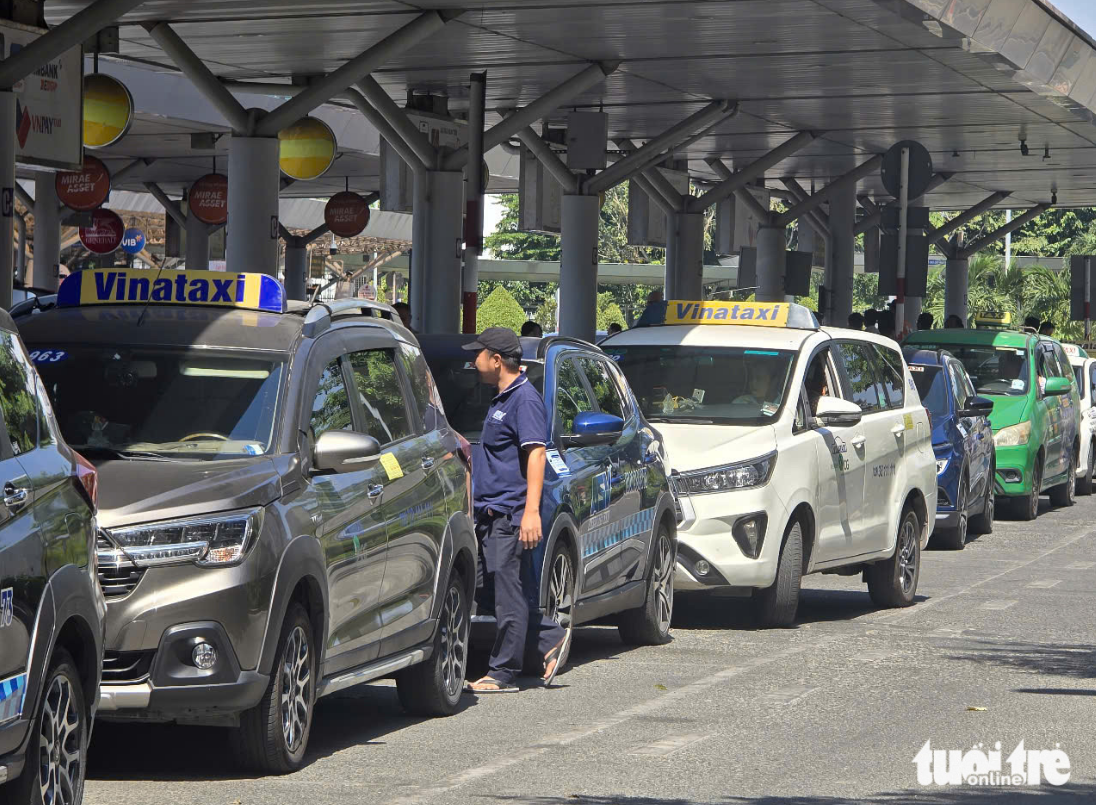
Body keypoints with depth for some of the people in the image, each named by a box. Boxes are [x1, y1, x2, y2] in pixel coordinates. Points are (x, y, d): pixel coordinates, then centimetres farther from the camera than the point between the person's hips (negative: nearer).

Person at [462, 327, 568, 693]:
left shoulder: (525, 398, -11)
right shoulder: (502, 399, 20)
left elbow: (536, 454, -19)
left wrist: (531, 511, -26)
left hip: (510, 515, -10)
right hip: (490, 515, 10)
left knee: (509, 594, -5)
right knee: (493, 591, 10)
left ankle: (503, 673, -2)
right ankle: (552, 640, 16)